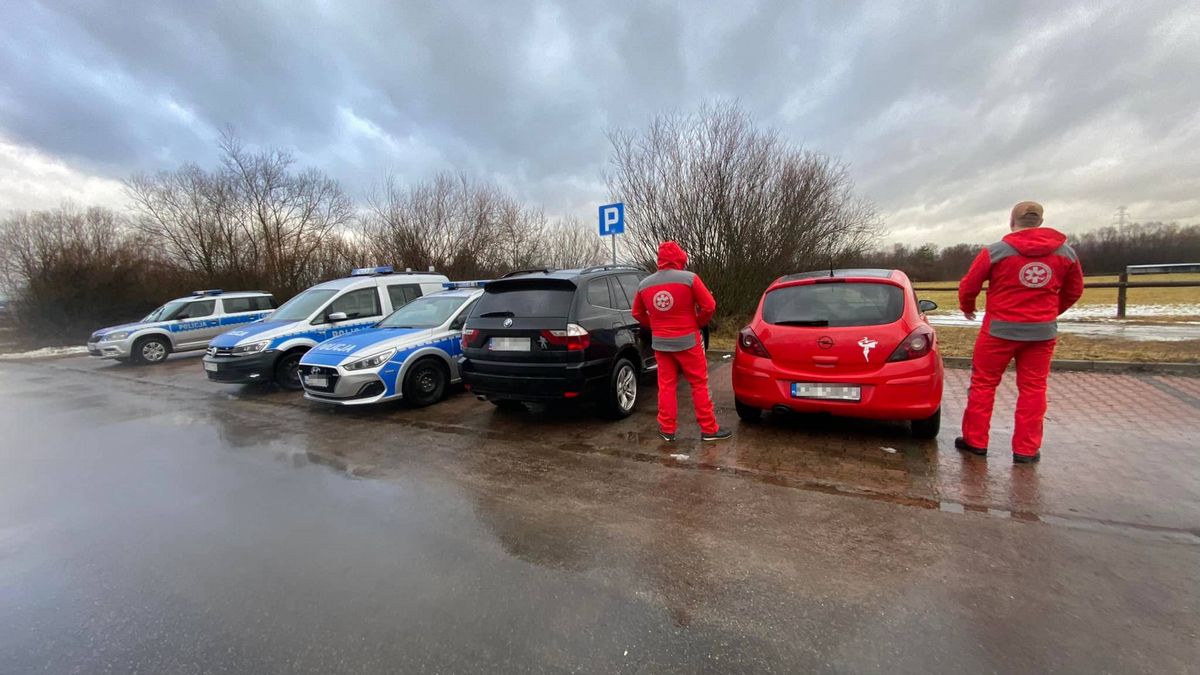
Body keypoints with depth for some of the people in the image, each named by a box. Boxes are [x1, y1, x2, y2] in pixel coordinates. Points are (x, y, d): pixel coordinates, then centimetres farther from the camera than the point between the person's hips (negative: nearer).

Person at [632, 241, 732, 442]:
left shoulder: (644, 285, 2)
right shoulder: (689, 278, -11)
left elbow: (637, 313, 12)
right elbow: (709, 306, -9)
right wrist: (699, 323, 7)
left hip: (660, 343, 4)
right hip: (687, 340, -3)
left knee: (666, 386, 11)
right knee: (699, 384, 7)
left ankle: (667, 429, 17)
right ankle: (709, 429, 14)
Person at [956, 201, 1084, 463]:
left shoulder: (995, 251, -10)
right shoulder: (1066, 252, 3)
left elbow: (968, 286, -4)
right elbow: (1074, 291, 15)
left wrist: (967, 308, 17)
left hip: (1001, 328, -3)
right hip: (1043, 331, 4)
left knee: (983, 383, 7)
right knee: (1033, 389, 10)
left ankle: (975, 440, 13)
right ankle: (1026, 449, 15)